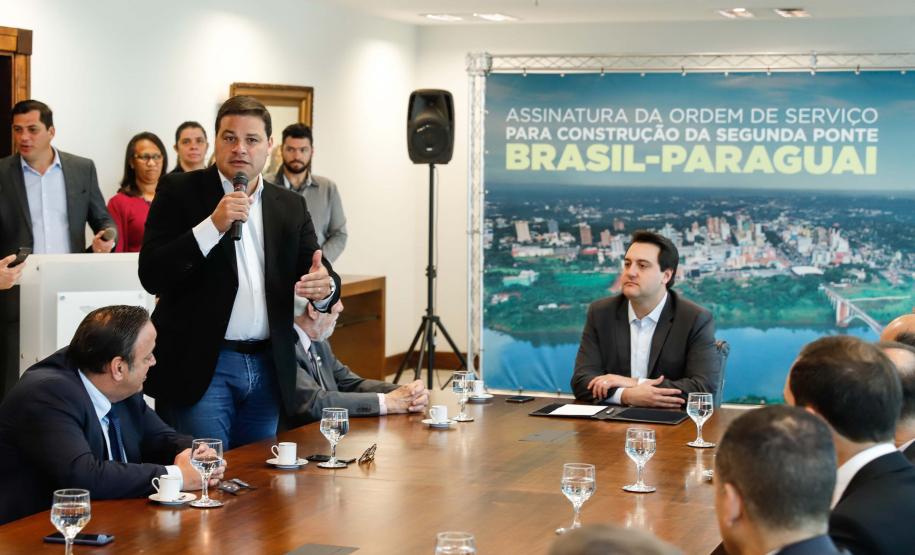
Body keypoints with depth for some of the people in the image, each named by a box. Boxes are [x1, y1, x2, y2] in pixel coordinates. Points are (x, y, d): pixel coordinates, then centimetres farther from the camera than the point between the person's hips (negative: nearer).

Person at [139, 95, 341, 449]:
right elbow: (151, 275, -9)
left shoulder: (290, 206, 11)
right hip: (200, 367, -4)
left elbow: (321, 276, 6)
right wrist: (212, 226, -20)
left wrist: (325, 287, -19)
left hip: (267, 368, 4)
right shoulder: (179, 191, -1)